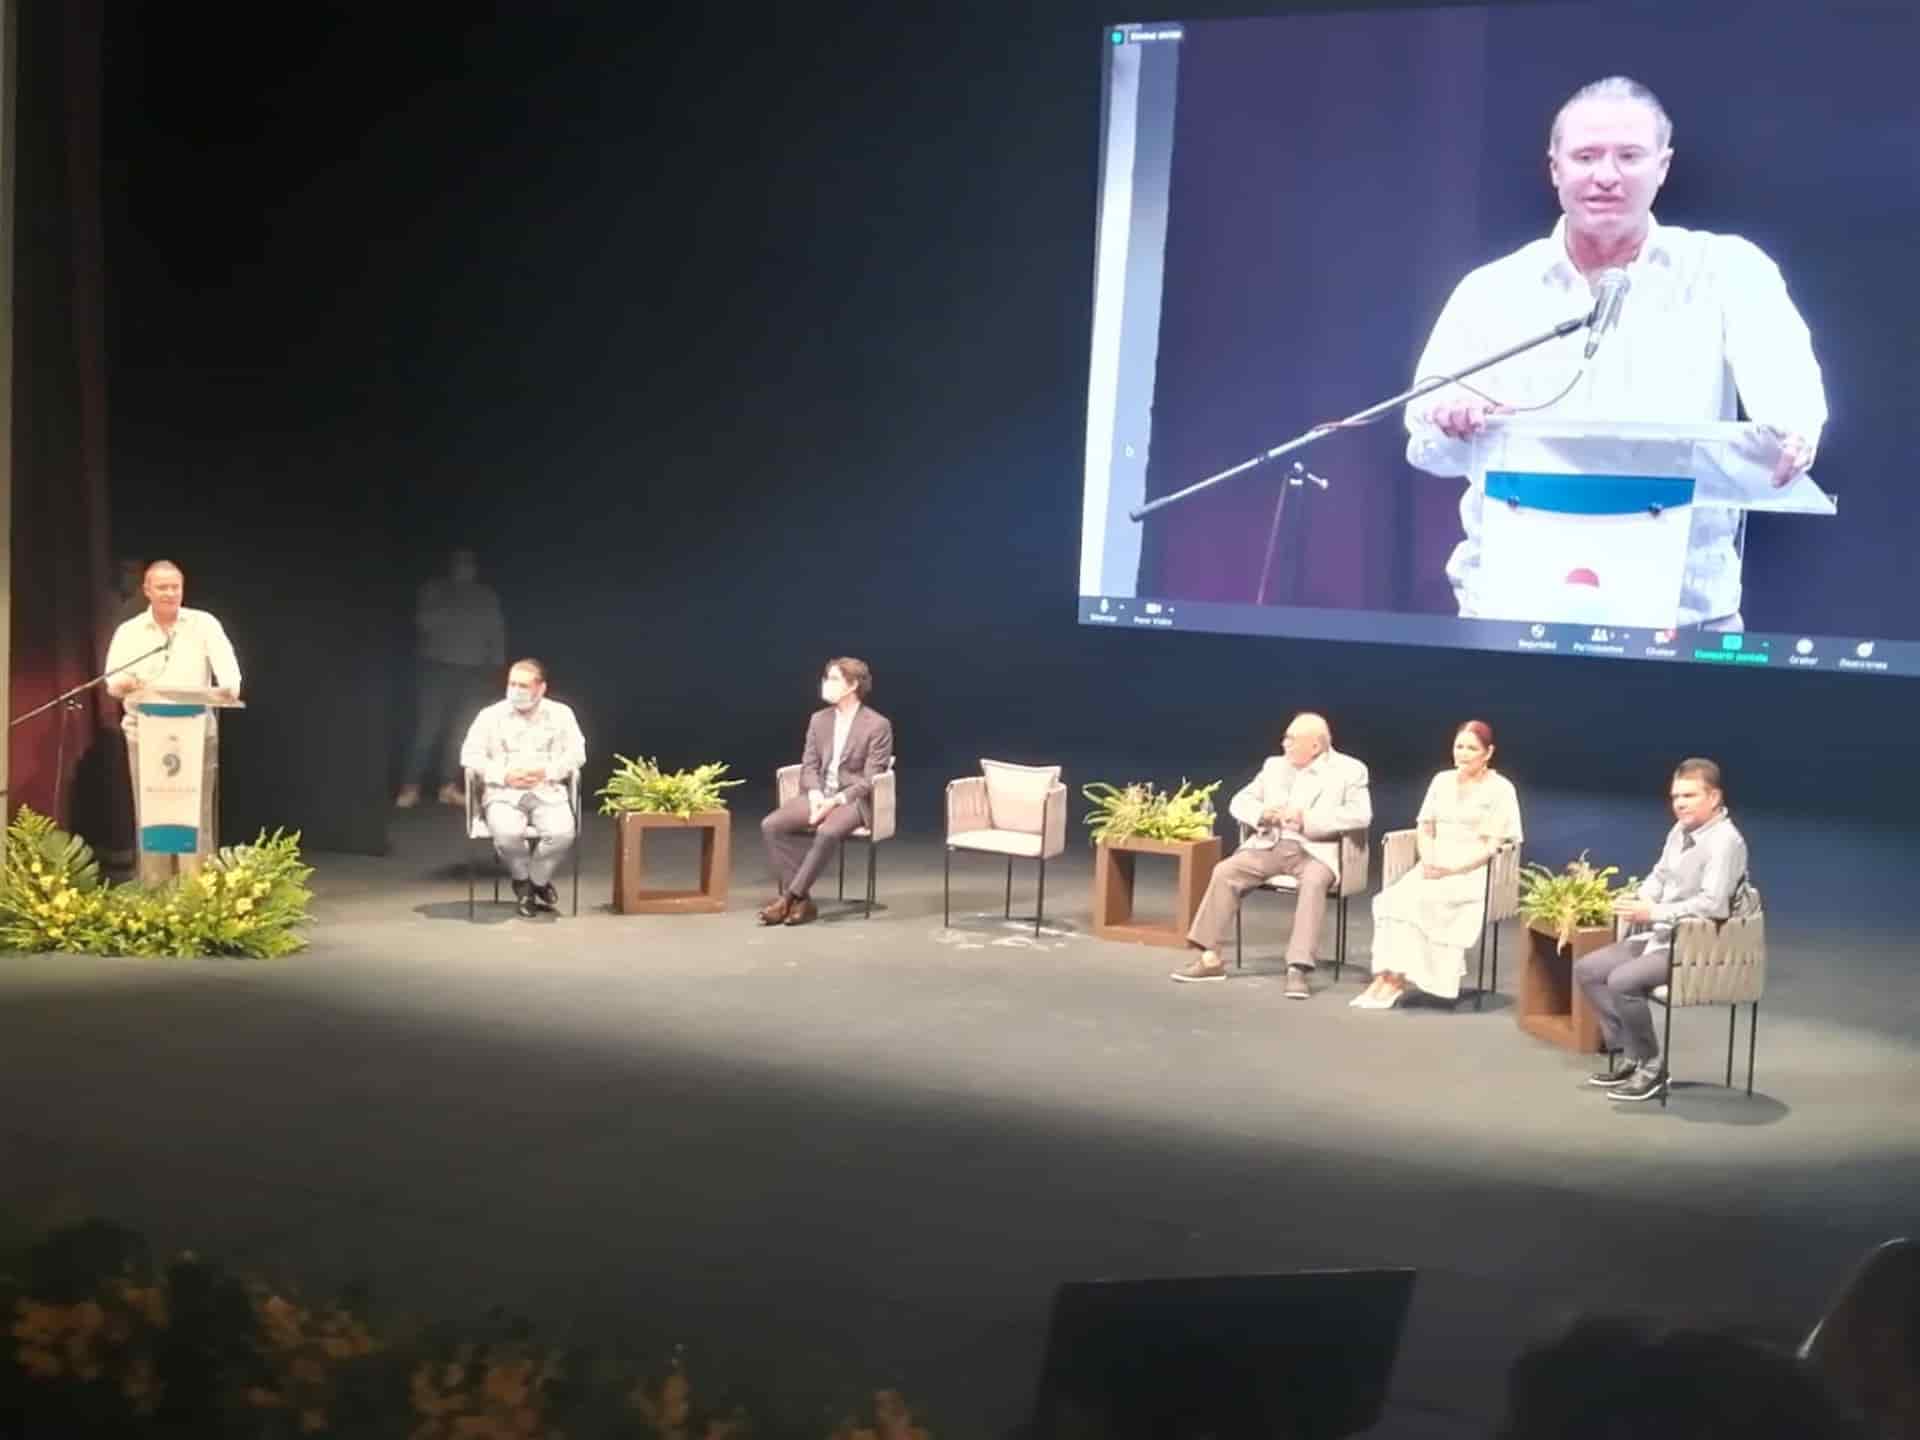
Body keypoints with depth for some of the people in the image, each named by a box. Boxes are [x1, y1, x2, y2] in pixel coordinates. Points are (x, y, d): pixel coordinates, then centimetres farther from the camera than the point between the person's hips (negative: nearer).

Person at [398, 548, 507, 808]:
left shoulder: (487, 597, 13)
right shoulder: (433, 590, 7)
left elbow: (496, 633, 11)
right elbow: (423, 621, -6)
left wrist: (496, 666, 4)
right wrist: (451, 611, -16)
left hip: (473, 672, 3)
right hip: (438, 667, -3)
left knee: (461, 730, -2)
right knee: (428, 727, -10)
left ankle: (449, 786, 2)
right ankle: (411, 787, -8)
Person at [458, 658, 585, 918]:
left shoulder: (561, 714, 9)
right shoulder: (490, 715, 5)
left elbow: (576, 754, 6)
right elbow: (470, 755, 1)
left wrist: (546, 772, -12)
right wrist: (505, 776, -13)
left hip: (548, 792, 1)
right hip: (503, 794, -1)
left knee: (562, 833, -31)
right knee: (507, 833, -35)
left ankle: (537, 880, 2)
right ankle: (522, 879, 0)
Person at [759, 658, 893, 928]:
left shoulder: (878, 725, -7)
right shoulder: (819, 719, 11)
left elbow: (870, 780, -10)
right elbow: (809, 766, 10)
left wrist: (836, 801, -22)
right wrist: (815, 795, -11)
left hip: (854, 799, -5)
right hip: (820, 795, 6)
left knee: (827, 832, -38)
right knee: (771, 825, -20)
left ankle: (790, 898, -27)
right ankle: (801, 901, -20)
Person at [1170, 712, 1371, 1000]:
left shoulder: (1350, 770, 1)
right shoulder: (1275, 765, 15)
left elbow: (1361, 815, -13)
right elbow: (1239, 801, 15)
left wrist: (1307, 820, -21)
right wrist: (1262, 814, -9)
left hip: (1315, 850, -4)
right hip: (1271, 844, 4)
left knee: (1314, 881, -37)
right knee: (1225, 871, -19)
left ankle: (1298, 969, -39)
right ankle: (1210, 958, -13)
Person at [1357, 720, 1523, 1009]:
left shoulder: (1500, 789, -3)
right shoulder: (1442, 780, 15)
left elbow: (1491, 846, -9)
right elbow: (1424, 828, 14)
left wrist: (1452, 869, -19)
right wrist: (1428, 861, -6)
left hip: (1475, 872, -5)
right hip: (1434, 868, 5)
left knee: (1418, 899, -31)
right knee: (1393, 897, -26)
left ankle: (1396, 979, -27)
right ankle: (1385, 976, -34)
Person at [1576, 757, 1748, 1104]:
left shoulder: (1725, 841, -20)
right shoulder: (1680, 831, 9)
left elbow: (1713, 904, -29)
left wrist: (1654, 912, -25)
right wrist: (1638, 899, 1)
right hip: (1658, 936, 10)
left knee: (1622, 981, -28)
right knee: (1586, 969, 4)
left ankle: (1652, 1068, -9)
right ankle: (1630, 1055, 9)